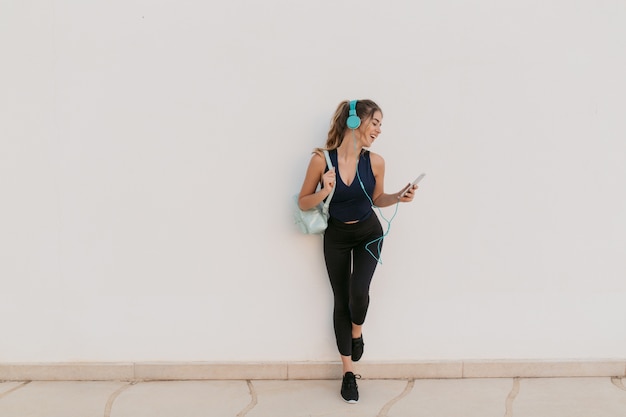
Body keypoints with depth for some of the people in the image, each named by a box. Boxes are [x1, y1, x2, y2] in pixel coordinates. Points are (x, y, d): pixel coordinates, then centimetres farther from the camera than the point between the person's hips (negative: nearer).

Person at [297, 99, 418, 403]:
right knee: (341, 302, 6)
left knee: (358, 290, -21)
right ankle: (348, 372, 22)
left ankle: (357, 333, 16)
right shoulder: (322, 159, -20)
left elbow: (376, 199, 4)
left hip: (368, 233, 1)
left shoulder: (375, 161, -14)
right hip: (336, 236, 0)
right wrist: (324, 191, -29)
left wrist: (399, 197, -14)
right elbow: (303, 203, -11)